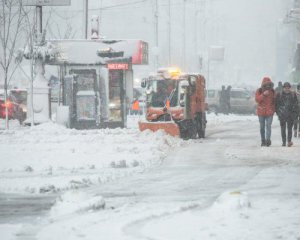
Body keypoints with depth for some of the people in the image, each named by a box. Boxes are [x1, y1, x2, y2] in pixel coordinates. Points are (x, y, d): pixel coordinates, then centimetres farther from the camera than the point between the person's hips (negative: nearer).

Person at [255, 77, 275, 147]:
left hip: (269, 112, -1)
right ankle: (263, 141, 16)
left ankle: (268, 140, -26)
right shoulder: (259, 91, 0)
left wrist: (274, 109, 8)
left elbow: (274, 101, 14)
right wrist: (263, 94, -24)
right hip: (261, 112, 1)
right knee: (262, 127, 8)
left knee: (268, 126, -15)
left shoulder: (272, 91, 6)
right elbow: (257, 99, -13)